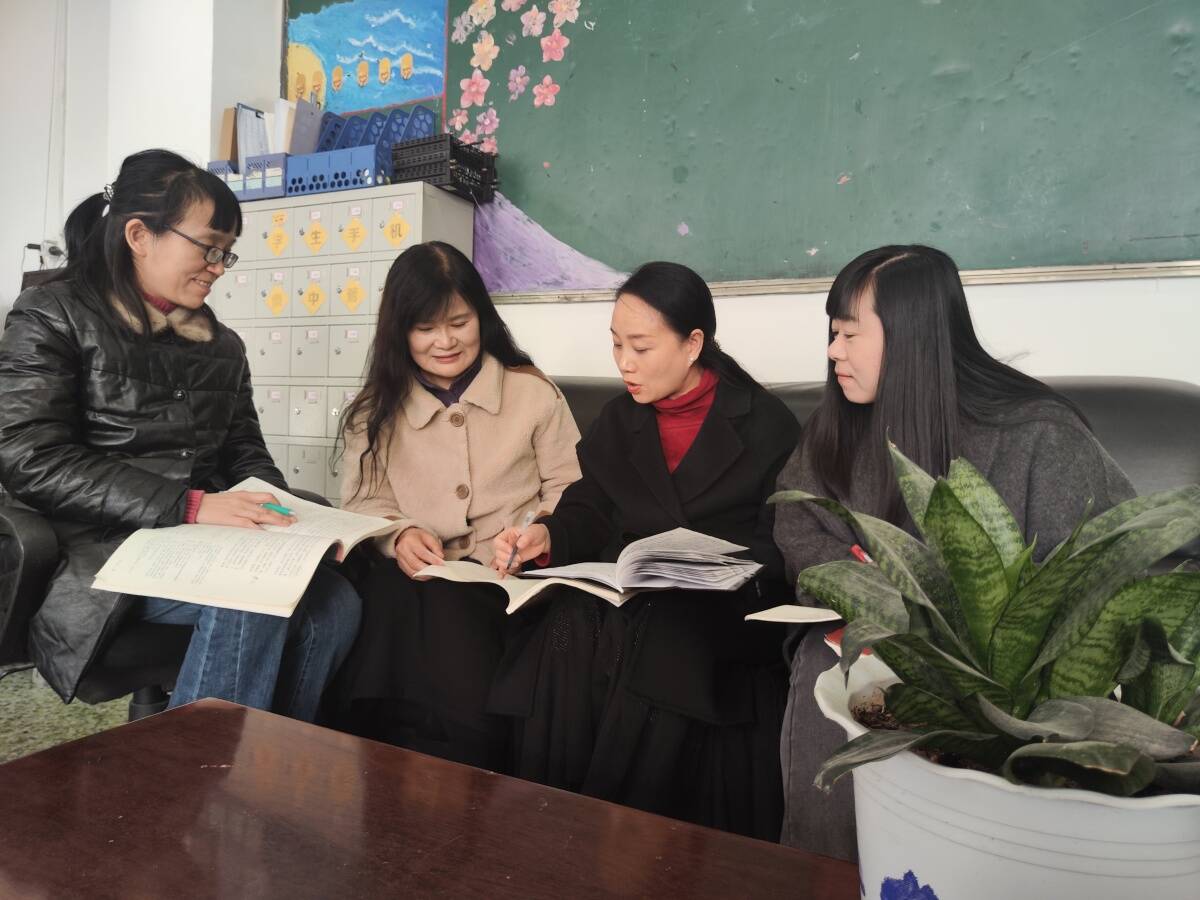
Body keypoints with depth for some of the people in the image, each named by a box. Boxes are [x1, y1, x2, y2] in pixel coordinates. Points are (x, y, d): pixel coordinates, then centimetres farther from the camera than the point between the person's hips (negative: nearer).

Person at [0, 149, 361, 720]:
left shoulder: (222, 345, 18)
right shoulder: (54, 316, 2)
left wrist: (278, 514, -7)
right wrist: (187, 506, -21)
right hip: (102, 552, -5)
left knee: (333, 603, -24)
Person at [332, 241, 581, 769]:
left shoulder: (532, 392, 8)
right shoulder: (376, 410, 15)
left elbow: (571, 493, 8)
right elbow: (363, 503, 11)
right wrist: (399, 534, -11)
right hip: (413, 583, 2)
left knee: (438, 609, -34)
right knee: (393, 596, -33)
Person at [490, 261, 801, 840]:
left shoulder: (766, 424, 3)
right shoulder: (618, 419, 16)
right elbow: (588, 514, 13)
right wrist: (546, 535, -9)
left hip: (723, 613, -3)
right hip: (620, 595, 3)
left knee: (661, 645, -35)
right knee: (567, 633, -29)